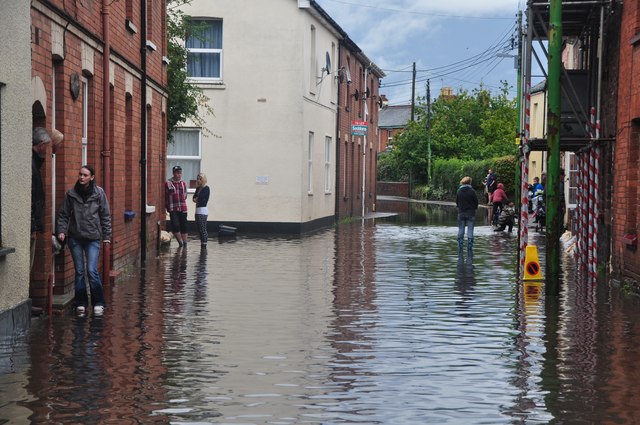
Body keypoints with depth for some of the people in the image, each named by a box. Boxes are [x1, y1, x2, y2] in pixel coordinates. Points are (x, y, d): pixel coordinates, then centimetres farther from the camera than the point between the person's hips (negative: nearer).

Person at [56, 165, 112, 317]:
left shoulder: (99, 193, -2)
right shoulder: (71, 193, 2)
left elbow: (105, 216, 2)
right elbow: (63, 214, 8)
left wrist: (106, 236, 0)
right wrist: (62, 230, -6)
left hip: (93, 238, -2)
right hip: (75, 238, 2)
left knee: (92, 270, -9)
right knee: (79, 271, 6)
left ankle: (98, 303, 4)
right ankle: (81, 303, 16)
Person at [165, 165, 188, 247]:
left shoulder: (183, 184, 9)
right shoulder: (168, 183, -3)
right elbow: (165, 197, 1)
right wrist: (167, 207, 2)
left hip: (183, 209, 3)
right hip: (173, 209, -3)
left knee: (183, 227, 5)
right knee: (175, 226, -14)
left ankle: (185, 244, 14)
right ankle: (180, 242, 4)